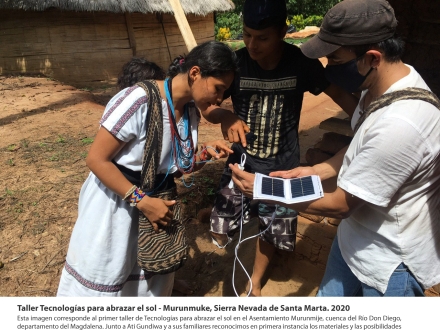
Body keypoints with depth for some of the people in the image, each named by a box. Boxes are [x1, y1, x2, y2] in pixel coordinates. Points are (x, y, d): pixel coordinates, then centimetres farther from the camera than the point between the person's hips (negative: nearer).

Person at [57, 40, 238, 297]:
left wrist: (206, 154, -12)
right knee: (103, 282, 13)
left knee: (153, 284, 20)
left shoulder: (191, 111, -3)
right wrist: (142, 201, -26)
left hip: (158, 204, 7)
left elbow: (174, 165, 6)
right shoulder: (139, 101, -27)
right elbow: (96, 160, -23)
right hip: (115, 207, -6)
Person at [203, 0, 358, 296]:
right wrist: (225, 117, -32)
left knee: (271, 232, 15)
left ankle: (254, 283, 43)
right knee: (220, 235, -1)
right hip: (241, 162, 1)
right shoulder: (236, 62, -13)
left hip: (282, 167, 0)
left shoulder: (301, 62, -14)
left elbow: (339, 94, -4)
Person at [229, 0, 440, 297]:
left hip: (391, 262, -8)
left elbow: (340, 205, -25)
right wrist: (315, 171, 0)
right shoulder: (386, 82, -6)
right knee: (331, 294, 25)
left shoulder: (398, 125, -36)